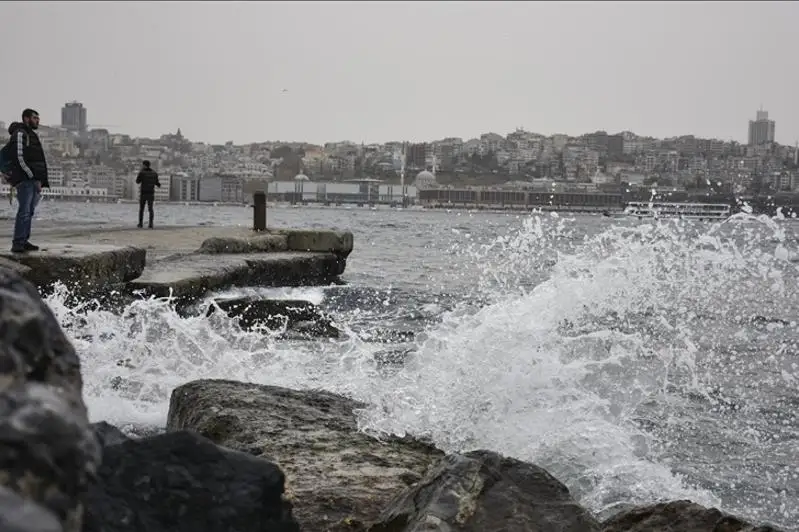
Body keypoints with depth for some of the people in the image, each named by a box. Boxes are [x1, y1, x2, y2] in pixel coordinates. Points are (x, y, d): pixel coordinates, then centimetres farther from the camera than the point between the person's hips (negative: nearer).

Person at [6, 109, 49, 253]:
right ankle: (17, 244, -18)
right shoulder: (19, 134, -5)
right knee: (24, 211, -15)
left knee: (29, 212, 7)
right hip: (25, 180, -9)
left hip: (34, 180, 9)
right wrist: (33, 178, -16)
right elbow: (20, 158, -15)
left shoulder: (32, 135, 24)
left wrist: (40, 181, 14)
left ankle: (24, 242, 9)